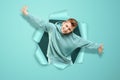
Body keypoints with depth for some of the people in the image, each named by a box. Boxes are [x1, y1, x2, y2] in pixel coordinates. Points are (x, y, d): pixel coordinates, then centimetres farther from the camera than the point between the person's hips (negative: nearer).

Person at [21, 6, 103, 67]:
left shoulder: (74, 38, -10)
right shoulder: (52, 28, -14)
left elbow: (86, 42, -4)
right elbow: (40, 23, -10)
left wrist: (97, 46, -7)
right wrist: (27, 14, -8)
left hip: (67, 62, 2)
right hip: (53, 61, -1)